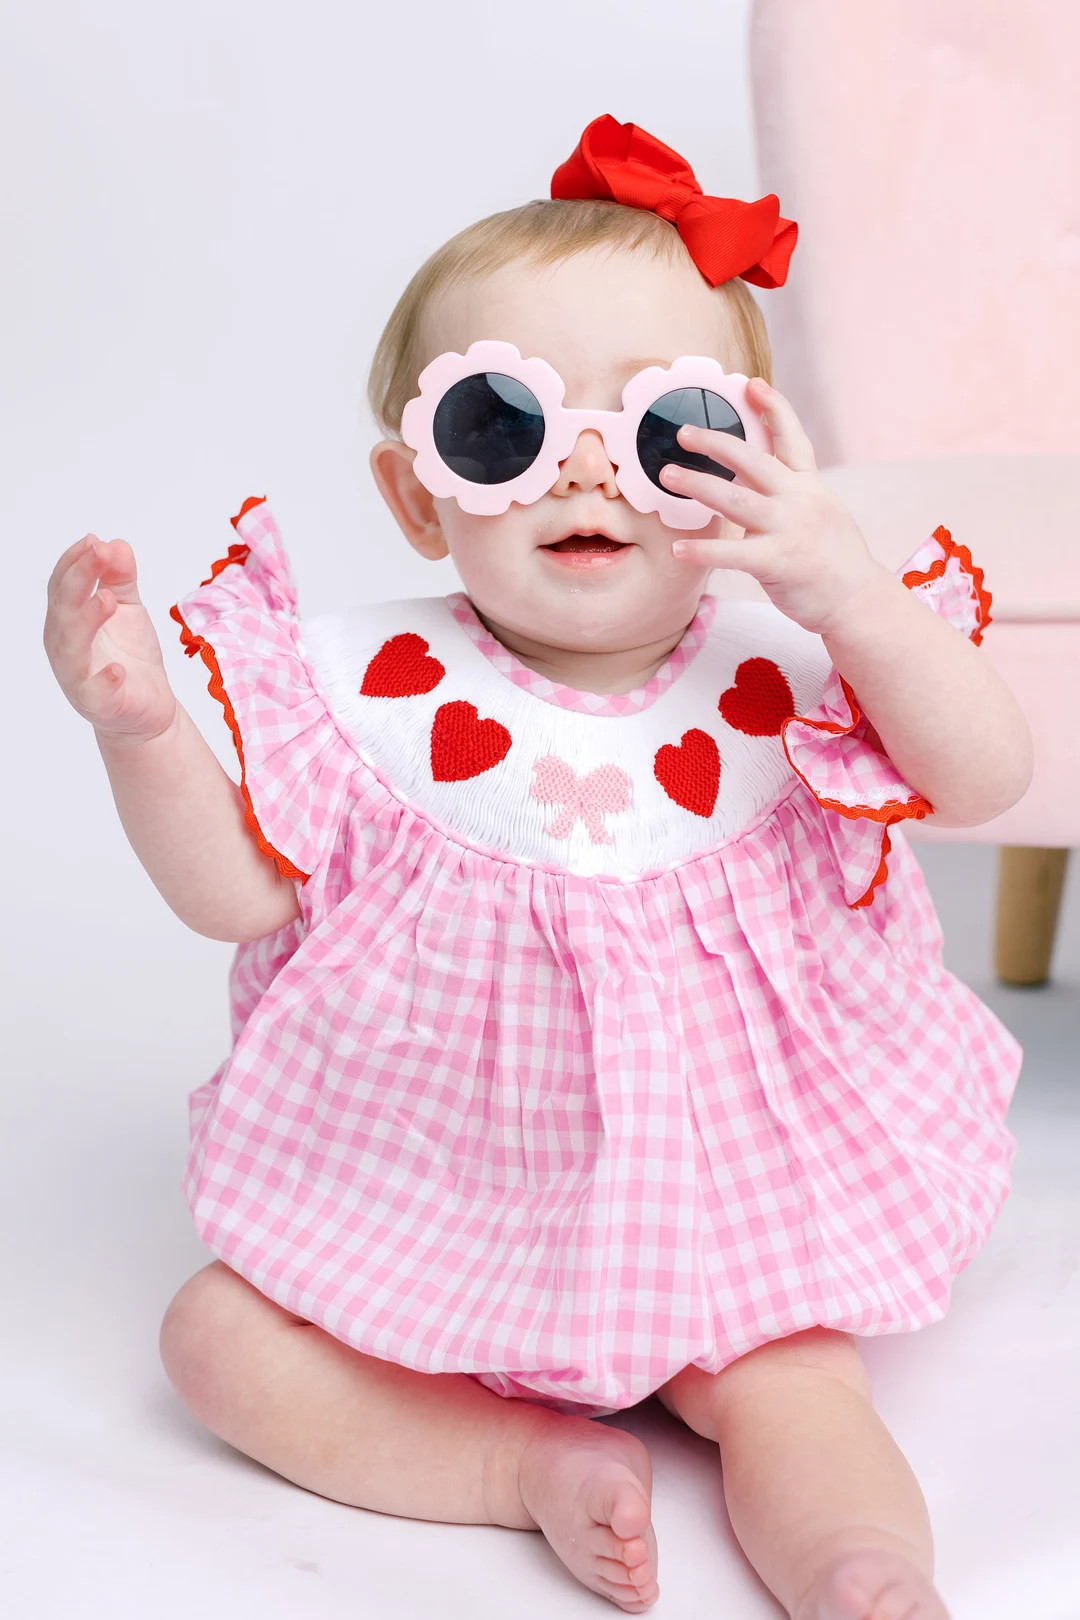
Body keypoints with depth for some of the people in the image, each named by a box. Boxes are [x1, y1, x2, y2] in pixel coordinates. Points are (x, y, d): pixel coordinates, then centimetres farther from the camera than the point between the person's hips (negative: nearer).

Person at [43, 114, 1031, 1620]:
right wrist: (142, 726, -28)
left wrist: (853, 594, -31)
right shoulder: (372, 688, -12)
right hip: (415, 1195, 2)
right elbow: (237, 888, -10)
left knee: (787, 1389, -21)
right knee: (220, 1337, -9)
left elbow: (987, 779, -17)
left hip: (715, 1186, -1)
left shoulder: (775, 679, -10)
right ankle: (539, 1464, -11)